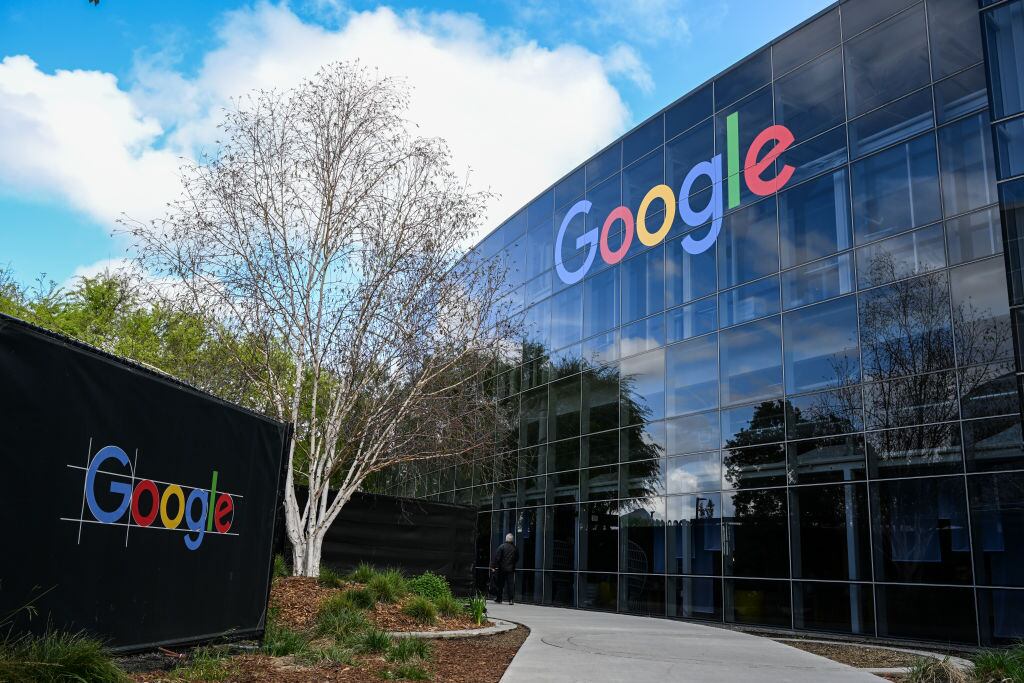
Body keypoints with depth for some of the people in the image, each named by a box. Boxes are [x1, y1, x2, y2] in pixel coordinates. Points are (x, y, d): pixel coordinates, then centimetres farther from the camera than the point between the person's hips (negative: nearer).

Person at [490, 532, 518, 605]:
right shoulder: (515, 548, 1)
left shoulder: (501, 547, -8)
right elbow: (517, 559, 10)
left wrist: (493, 566, -7)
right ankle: (510, 600, -5)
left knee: (500, 585, 9)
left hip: (501, 569, -2)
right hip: (511, 569, 2)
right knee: (509, 584, 3)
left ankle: (499, 599, 14)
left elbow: (496, 557, -10)